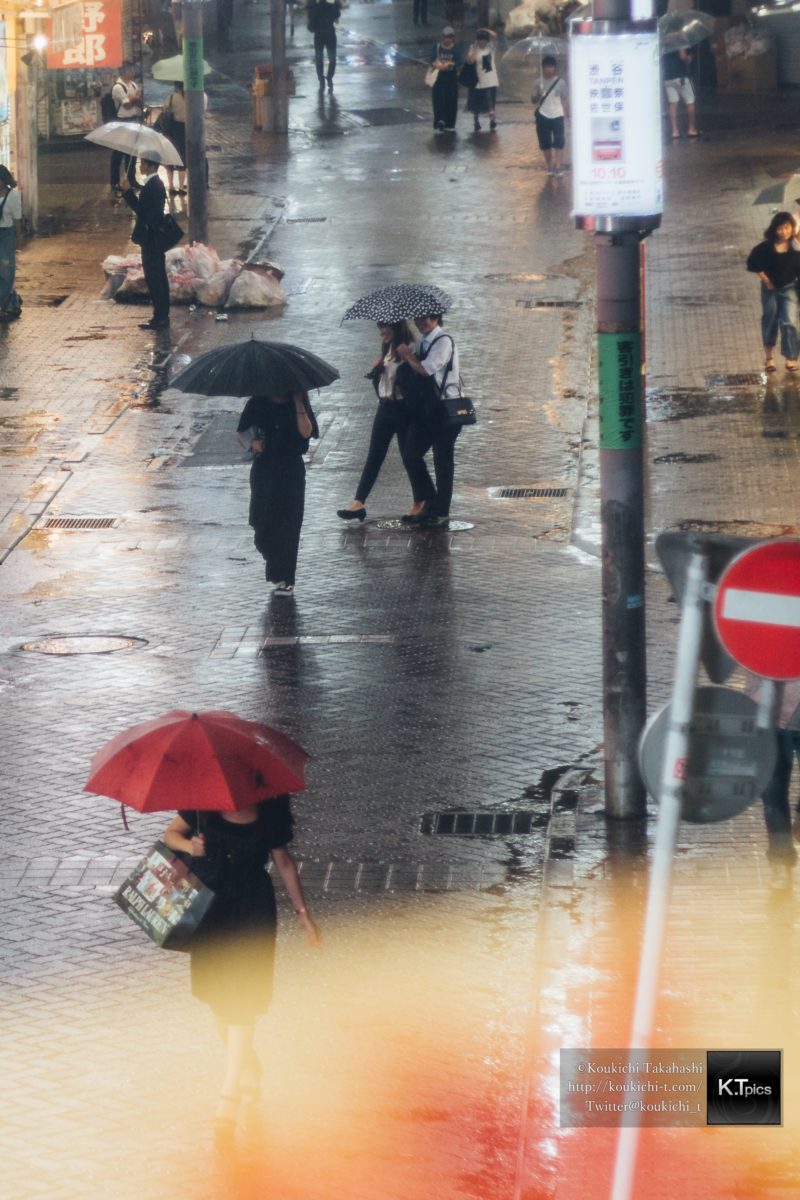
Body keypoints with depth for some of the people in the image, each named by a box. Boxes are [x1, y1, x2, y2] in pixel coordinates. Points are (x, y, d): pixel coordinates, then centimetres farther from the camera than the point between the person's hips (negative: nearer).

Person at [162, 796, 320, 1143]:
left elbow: (284, 863, 5)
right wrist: (188, 845, -13)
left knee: (240, 1000, -10)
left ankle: (230, 1096, -13)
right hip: (208, 908, 3)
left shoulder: (269, 814, -7)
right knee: (217, 996, 14)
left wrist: (302, 912, 9)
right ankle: (249, 1069, 37)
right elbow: (172, 833, 10)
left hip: (250, 913, -3)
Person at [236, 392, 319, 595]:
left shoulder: (299, 403, -1)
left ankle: (285, 579, 3)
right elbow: (240, 431, 10)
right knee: (262, 523, 1)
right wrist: (251, 442, -11)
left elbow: (306, 432, -15)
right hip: (263, 469, 2)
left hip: (291, 470, -2)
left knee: (288, 524, -4)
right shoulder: (258, 403, 2)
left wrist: (298, 404, -17)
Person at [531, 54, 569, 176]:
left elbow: (564, 100, 4)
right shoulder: (539, 82, 4)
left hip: (557, 116, -2)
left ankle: (559, 166, -7)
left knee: (558, 142, -8)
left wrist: (568, 115, -1)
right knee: (545, 143, 6)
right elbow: (533, 100, 7)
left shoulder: (560, 82, 0)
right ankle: (549, 166, 17)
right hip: (543, 116, 2)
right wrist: (538, 95, -14)